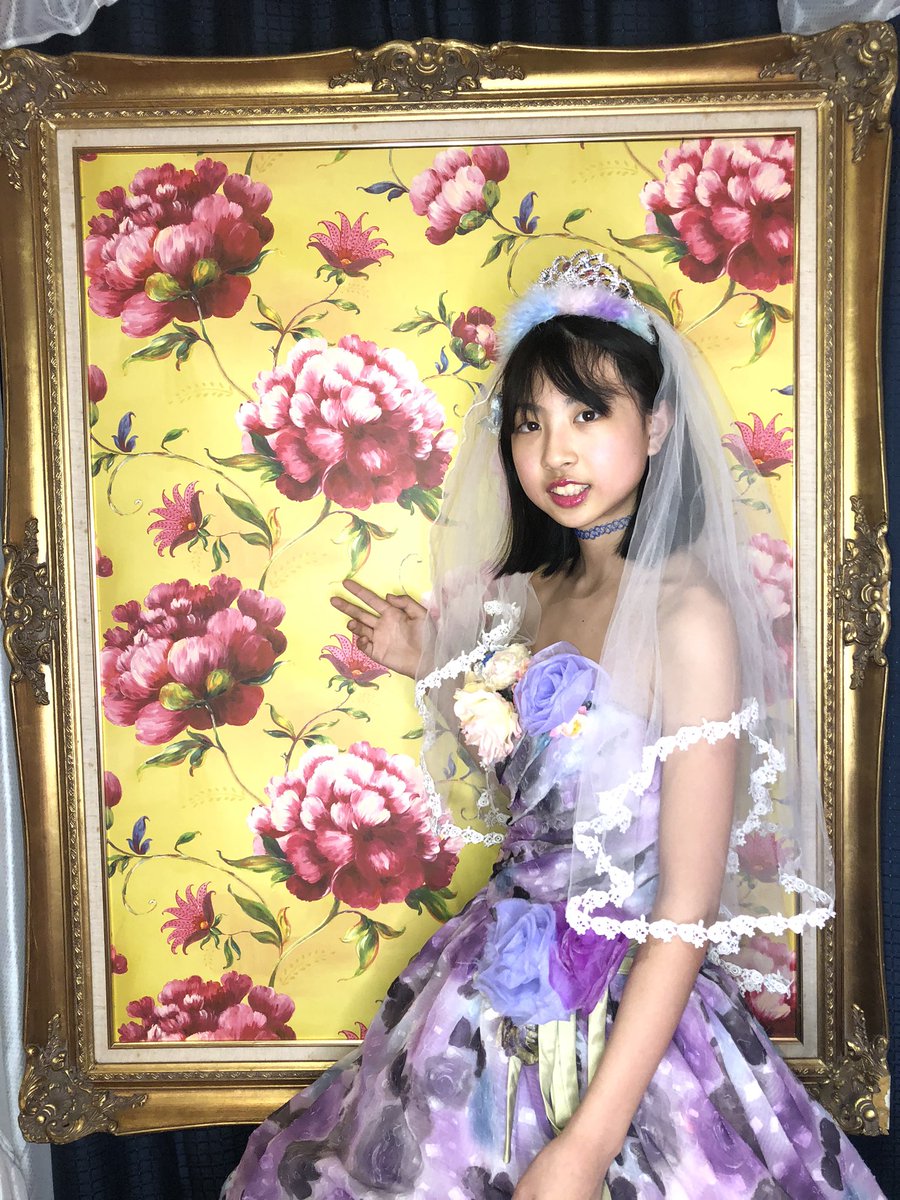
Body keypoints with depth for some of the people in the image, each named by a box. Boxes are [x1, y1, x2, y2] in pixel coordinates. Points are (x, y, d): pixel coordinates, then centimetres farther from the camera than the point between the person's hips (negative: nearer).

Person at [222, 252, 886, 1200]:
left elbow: (688, 915, -21)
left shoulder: (688, 612, -20)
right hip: (496, 995, 7)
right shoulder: (526, 594, 1)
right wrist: (432, 670, 4)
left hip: (623, 1022, -7)